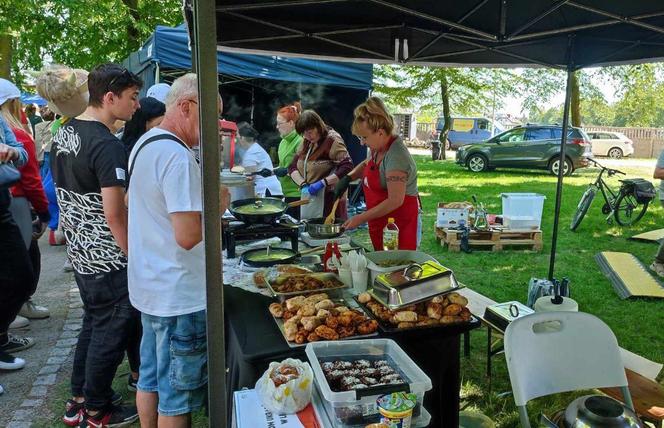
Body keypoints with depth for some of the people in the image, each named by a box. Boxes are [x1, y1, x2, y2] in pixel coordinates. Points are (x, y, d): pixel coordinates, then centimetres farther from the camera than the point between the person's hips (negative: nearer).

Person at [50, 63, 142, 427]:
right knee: (110, 332, 6)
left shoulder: (64, 132, 7)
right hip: (107, 258, -9)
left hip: (78, 250, 9)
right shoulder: (107, 145, -22)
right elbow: (114, 213, -24)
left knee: (92, 323, 21)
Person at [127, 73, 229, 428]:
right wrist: (216, 205, -11)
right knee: (177, 396, 6)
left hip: (147, 287, 10)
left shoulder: (144, 144, 10)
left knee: (150, 379, 22)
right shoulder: (178, 156, -22)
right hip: (179, 296, -10)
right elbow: (188, 236, -29)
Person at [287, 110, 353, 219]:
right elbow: (292, 166, 12)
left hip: (329, 199, -7)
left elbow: (347, 167, -20)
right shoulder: (306, 142, 13)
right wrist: (303, 184, -6)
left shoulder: (332, 140, -8)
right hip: (308, 198, 7)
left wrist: (322, 183, -22)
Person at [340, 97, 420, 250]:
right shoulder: (379, 148, 5)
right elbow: (367, 164, 28)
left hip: (400, 222, -9)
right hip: (381, 223, 9)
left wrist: (361, 218, -22)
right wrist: (348, 177, 9)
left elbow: (395, 201, -26)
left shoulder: (396, 156, -23)